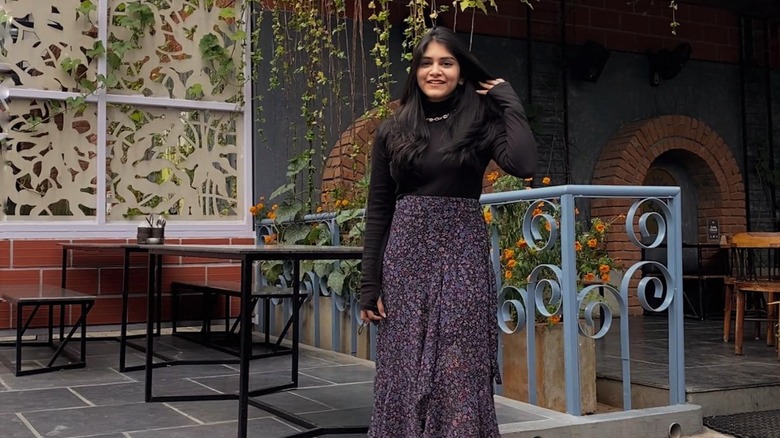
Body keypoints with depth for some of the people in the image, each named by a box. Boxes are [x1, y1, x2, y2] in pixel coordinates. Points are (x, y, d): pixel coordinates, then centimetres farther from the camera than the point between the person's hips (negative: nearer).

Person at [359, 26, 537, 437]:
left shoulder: (481, 123, 3)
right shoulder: (392, 131, 8)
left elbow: (523, 164, -17)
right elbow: (377, 210, 6)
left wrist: (509, 100, -6)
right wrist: (370, 284, 0)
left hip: (463, 254, -2)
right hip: (406, 254, 2)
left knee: (460, 372, -2)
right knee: (405, 369, 5)